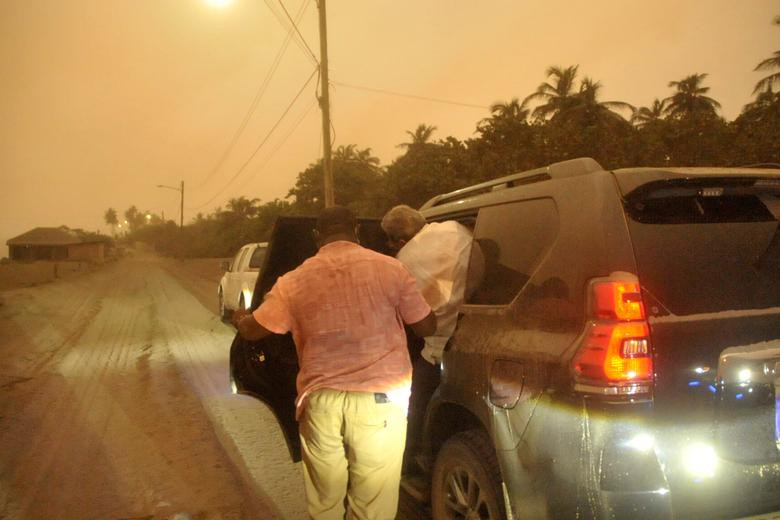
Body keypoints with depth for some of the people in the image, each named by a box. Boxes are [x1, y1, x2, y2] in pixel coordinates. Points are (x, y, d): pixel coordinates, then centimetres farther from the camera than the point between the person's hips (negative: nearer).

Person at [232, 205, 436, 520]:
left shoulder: (294, 281, 1)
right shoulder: (389, 268, -3)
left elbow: (251, 330, 13)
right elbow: (427, 327, 5)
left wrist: (239, 319, 37)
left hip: (320, 402, 2)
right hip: (379, 401, -1)